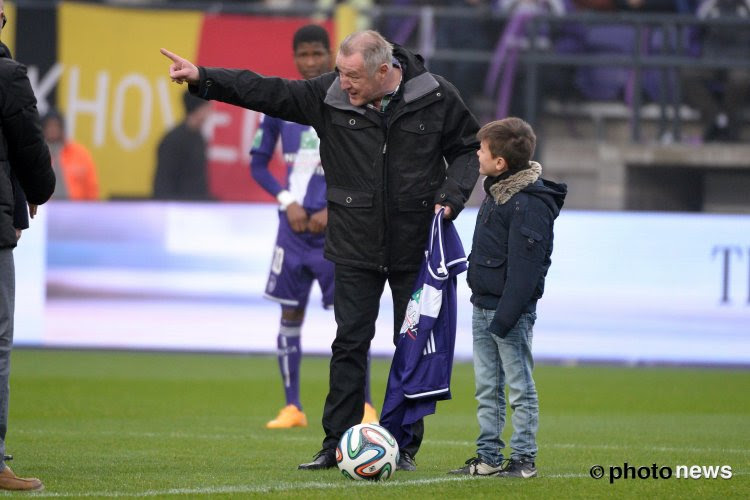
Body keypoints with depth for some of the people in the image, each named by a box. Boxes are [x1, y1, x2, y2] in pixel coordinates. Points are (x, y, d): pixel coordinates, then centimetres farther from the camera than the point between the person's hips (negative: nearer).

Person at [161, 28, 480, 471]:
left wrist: (451, 197, -11)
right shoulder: (330, 95, -6)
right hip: (356, 249, 1)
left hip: (417, 249, -1)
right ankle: (338, 444, 5)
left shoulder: (437, 97, -8)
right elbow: (267, 91, -4)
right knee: (350, 343, 1)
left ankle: (405, 446, 14)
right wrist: (202, 78, -11)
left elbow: (468, 148, 4)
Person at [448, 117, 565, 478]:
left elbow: (524, 267, -22)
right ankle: (488, 457, 18)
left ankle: (524, 459, 5)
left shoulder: (529, 203, -19)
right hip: (483, 306, 10)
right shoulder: (495, 191, 11)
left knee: (520, 387, -1)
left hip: (512, 312, -10)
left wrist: (505, 317, -25)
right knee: (487, 387, 13)